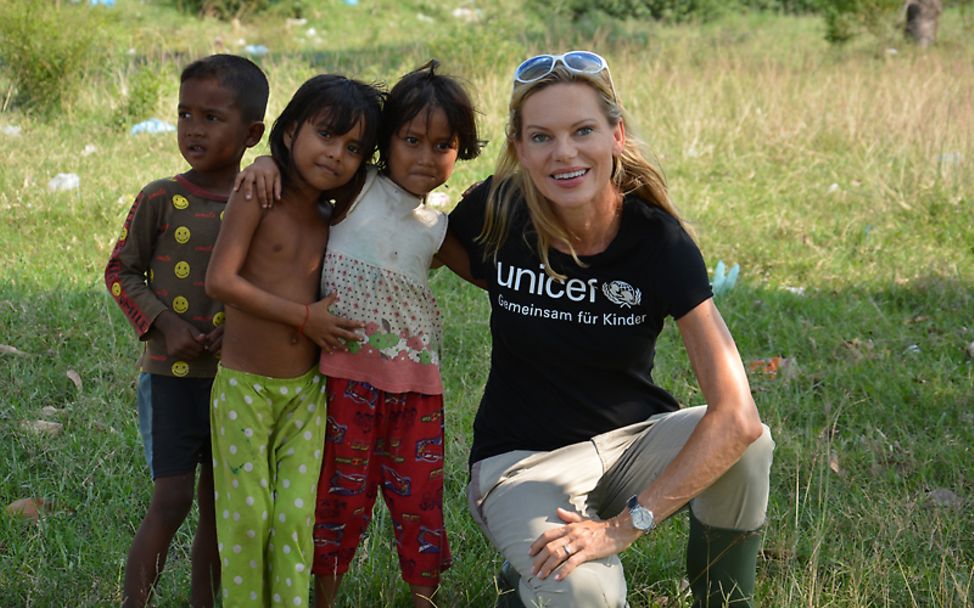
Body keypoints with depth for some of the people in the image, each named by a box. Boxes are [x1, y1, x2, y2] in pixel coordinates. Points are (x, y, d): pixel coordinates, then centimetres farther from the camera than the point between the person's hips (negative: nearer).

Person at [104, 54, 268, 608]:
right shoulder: (162, 199, -7)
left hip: (235, 377, 3)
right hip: (172, 375, -3)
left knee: (218, 505, 10)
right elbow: (121, 271, -1)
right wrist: (165, 323, -14)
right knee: (172, 501, -7)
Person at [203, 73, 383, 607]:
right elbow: (220, 280, -19)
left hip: (305, 389, 4)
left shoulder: (332, 219, 5)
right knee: (246, 517, 3)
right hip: (244, 384, -4)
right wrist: (303, 316, -17)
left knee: (295, 518, 5)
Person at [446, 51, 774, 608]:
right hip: (523, 457, -1)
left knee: (746, 445, -31)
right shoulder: (495, 215, -15)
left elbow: (737, 413, -27)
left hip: (632, 438, 1)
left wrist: (624, 525, -31)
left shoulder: (660, 241, -18)